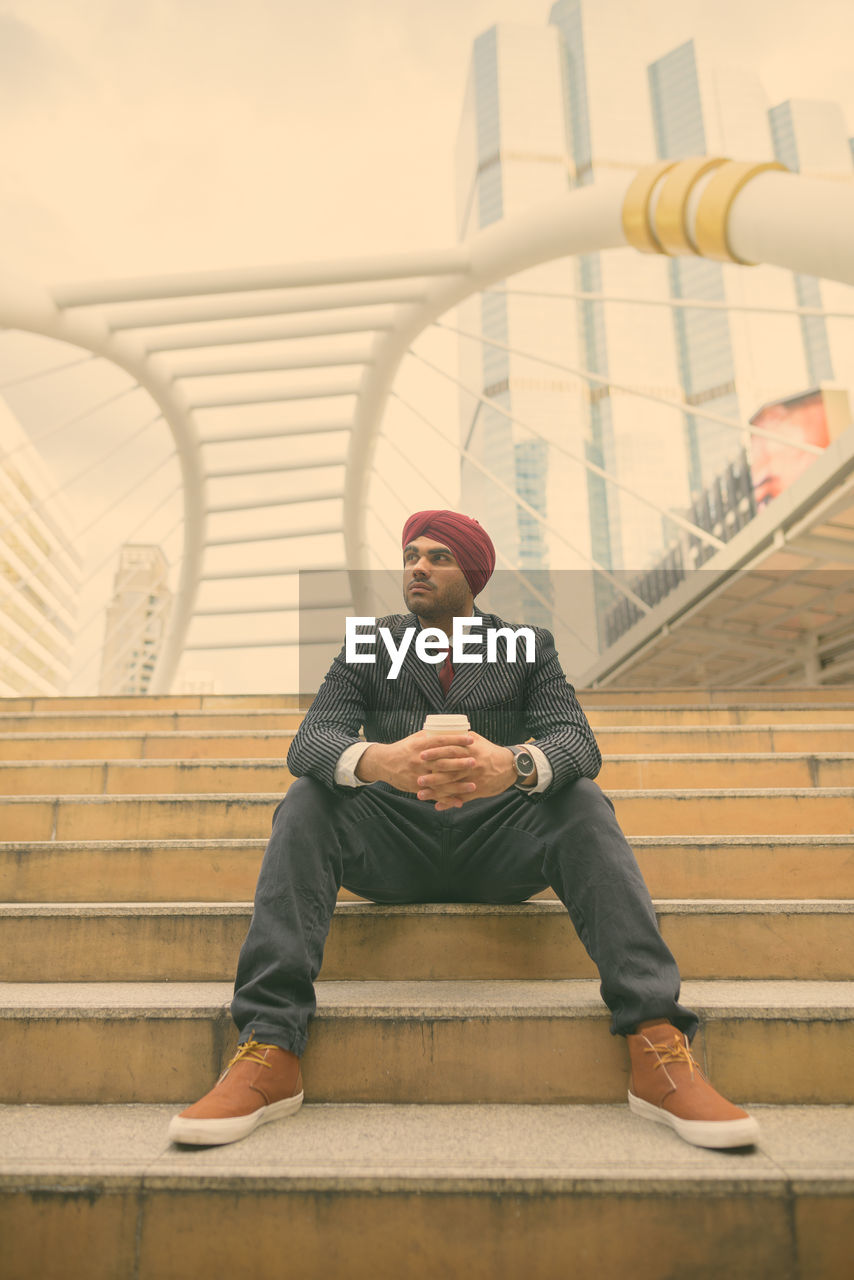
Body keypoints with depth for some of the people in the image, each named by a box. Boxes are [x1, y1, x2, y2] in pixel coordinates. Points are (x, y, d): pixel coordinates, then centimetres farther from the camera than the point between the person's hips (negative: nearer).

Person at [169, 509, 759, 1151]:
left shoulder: (530, 647, 8)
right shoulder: (369, 648, 9)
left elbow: (578, 741, -10)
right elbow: (310, 740, -8)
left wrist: (512, 764, -35)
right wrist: (375, 760, -33)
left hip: (500, 848, 0)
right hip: (394, 847, 1)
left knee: (582, 803, -27)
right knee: (307, 802, -25)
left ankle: (659, 1049, -31)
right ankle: (268, 1053, -29)